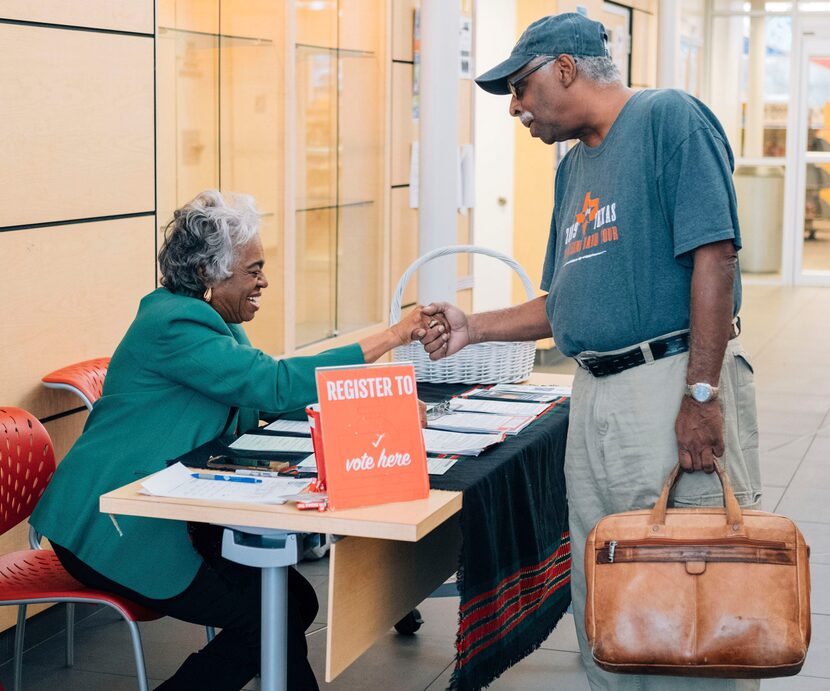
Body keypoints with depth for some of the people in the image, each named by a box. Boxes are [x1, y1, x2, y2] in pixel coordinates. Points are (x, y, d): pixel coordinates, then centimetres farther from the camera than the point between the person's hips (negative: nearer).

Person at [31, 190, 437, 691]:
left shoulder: (214, 321, 12)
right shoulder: (173, 326, -20)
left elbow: (265, 402, 8)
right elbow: (275, 384, -26)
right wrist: (389, 339, -22)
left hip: (167, 514, 10)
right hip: (111, 528, -10)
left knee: (297, 602, -1)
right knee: (266, 614, -14)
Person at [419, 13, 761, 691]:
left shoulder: (670, 118, -6)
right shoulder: (573, 165, 20)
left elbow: (714, 256, -15)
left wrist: (701, 395, -20)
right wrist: (474, 327, 16)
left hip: (675, 385, -8)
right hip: (595, 398, 8)